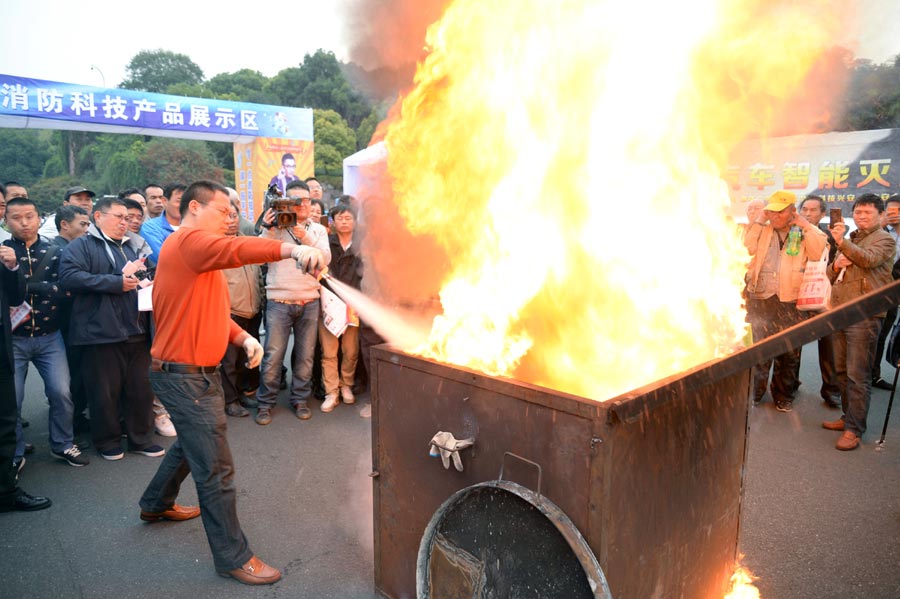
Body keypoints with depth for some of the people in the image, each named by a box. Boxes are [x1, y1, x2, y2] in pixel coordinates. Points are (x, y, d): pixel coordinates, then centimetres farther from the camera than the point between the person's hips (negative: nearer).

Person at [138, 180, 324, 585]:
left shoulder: (197, 248, 17)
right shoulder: (189, 240, -16)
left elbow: (210, 312, 17)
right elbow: (234, 250, -39)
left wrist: (244, 338, 0)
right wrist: (292, 249, -52)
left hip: (197, 372, 11)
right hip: (185, 376, -11)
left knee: (190, 444, 30)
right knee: (216, 470, -3)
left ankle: (156, 504, 52)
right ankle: (233, 558, 8)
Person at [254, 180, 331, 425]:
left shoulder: (317, 230, 12)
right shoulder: (276, 225, 6)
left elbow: (325, 258, -4)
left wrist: (305, 237, -16)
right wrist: (269, 229, -16)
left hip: (309, 302, 2)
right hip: (279, 301, -2)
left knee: (305, 355, 9)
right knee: (273, 355, -2)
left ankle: (300, 399, 23)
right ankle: (265, 402, 13)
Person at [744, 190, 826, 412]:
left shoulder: (805, 233, 8)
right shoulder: (762, 230, 12)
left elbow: (816, 253, -8)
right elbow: (748, 247, -5)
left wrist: (805, 225, -6)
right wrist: (759, 221, -3)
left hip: (790, 302, 0)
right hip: (760, 299, 1)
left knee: (789, 351, 6)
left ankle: (783, 394, 20)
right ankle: (754, 391, 12)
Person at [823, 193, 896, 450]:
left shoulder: (884, 239, 0)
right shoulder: (849, 240, 22)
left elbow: (869, 259, -20)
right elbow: (831, 275, 24)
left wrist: (842, 242, -31)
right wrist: (835, 266, 2)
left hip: (864, 315, -8)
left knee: (858, 375, -7)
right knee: (842, 370, 13)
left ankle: (854, 429, -3)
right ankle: (848, 416, 25)